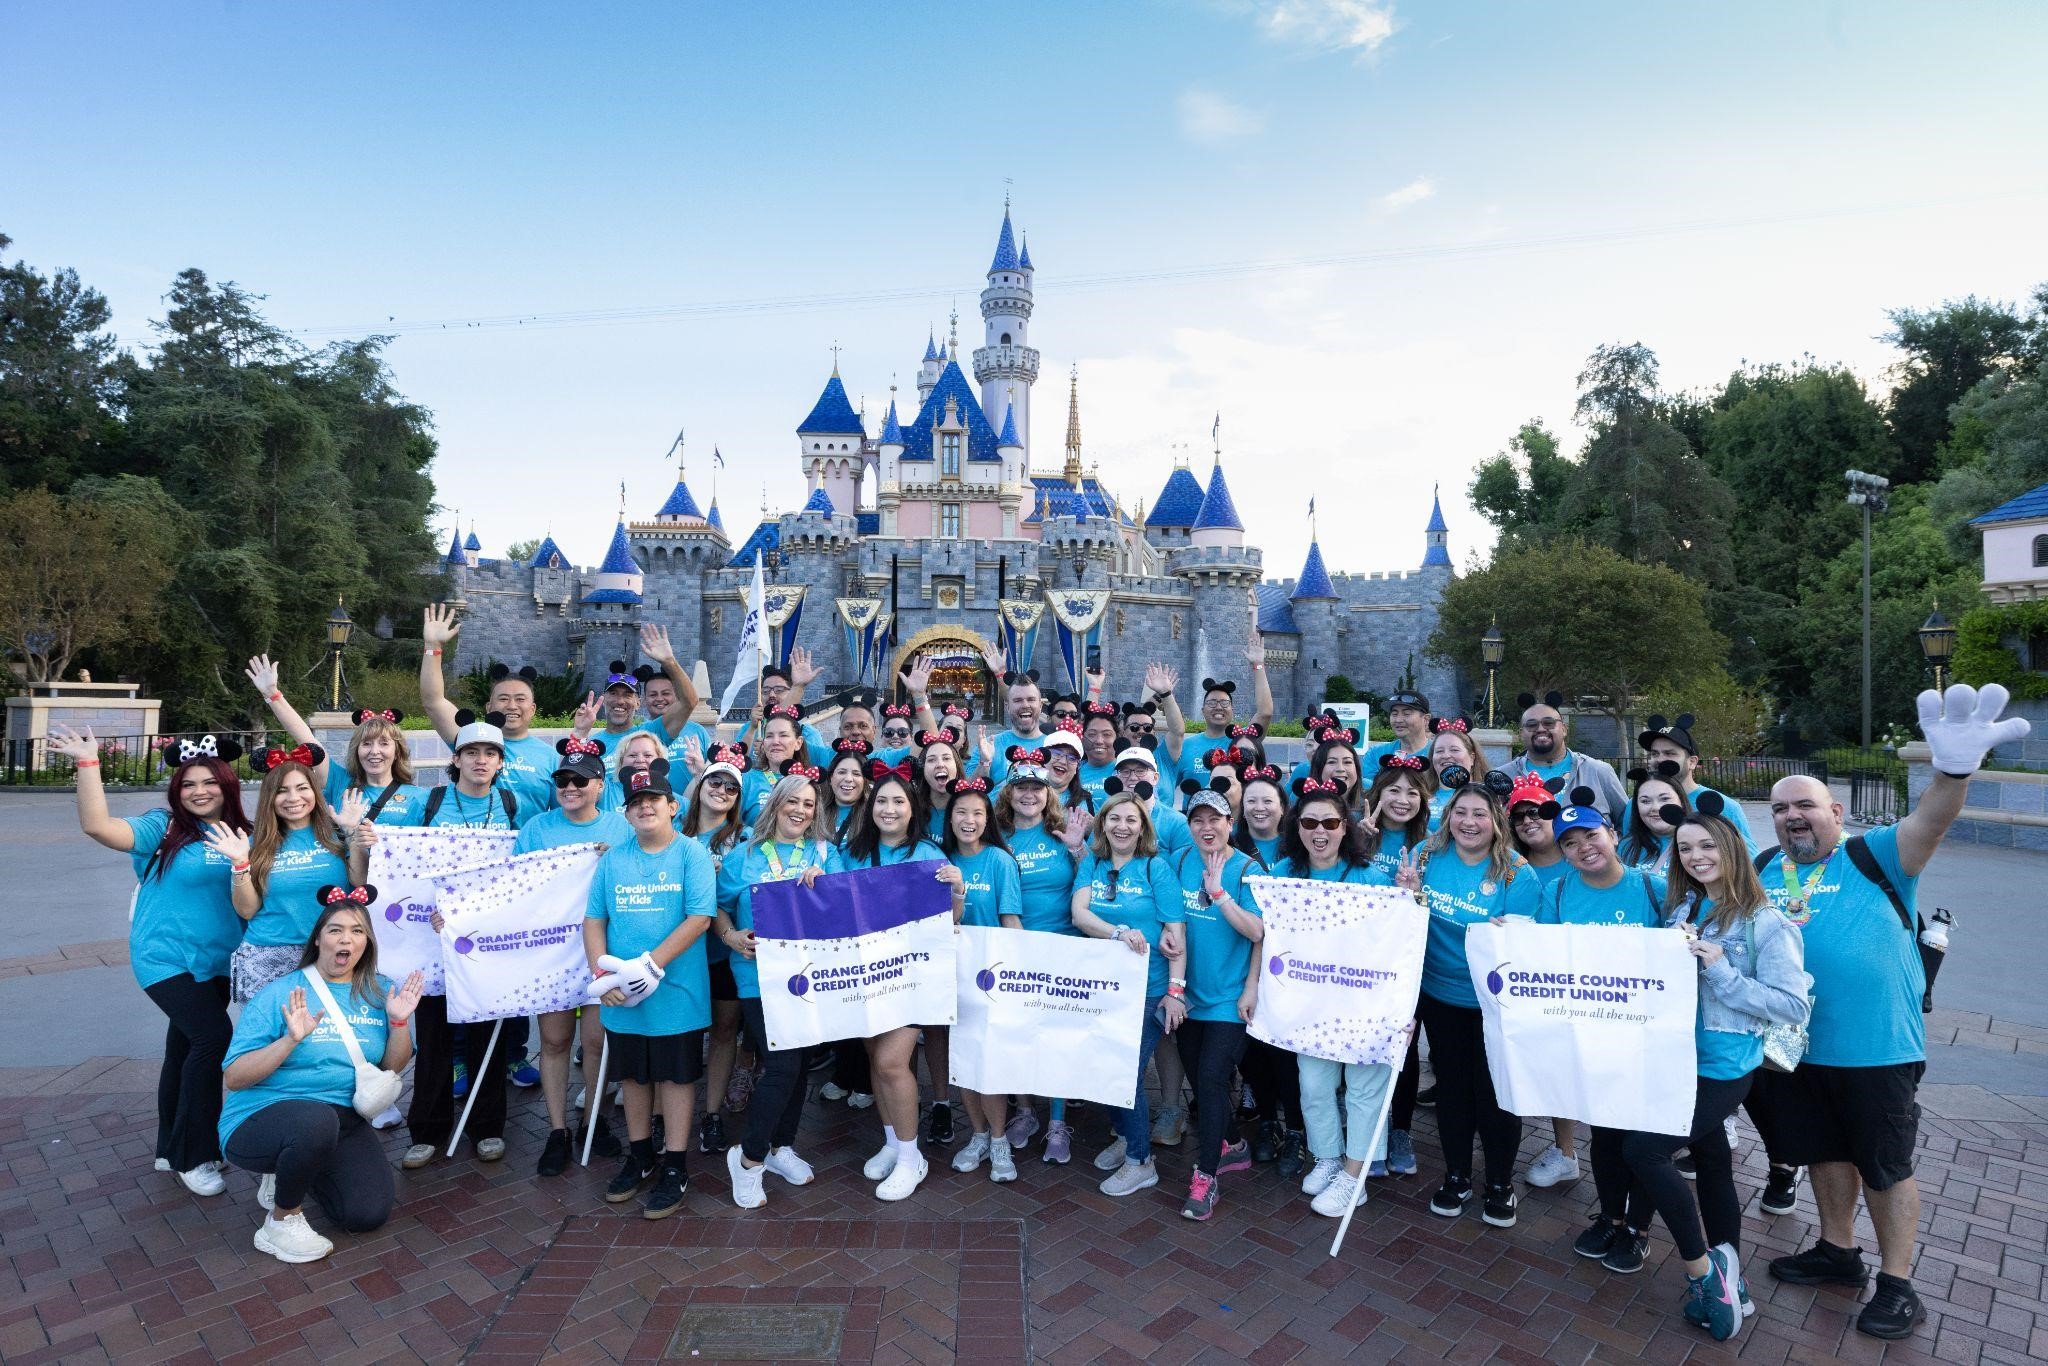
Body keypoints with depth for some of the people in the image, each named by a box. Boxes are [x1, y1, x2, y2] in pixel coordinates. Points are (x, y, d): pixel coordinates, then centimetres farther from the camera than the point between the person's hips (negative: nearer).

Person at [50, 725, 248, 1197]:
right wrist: (86, 761, -28)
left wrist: (243, 863, -15)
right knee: (214, 1036, -18)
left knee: (185, 1048, 17)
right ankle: (192, 1156, -2)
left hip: (217, 961, 5)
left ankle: (173, 1149, 34)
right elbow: (98, 826, -25)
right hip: (165, 957, -5)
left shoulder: (239, 834, 2)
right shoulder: (162, 827, -9)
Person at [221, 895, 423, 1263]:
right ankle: (282, 1220, -9)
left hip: (343, 1121, 5)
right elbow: (233, 1078, -13)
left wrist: (399, 1020, -13)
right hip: (261, 1120, -5)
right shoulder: (279, 995, -9)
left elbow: (393, 1066, 4)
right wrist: (290, 1039, -27)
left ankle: (290, 1172, 22)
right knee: (317, 1119, -39)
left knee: (370, 1213, -10)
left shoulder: (378, 993, 3)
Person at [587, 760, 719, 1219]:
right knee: (633, 1074, 17)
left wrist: (651, 965, -19)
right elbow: (593, 919, 6)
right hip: (622, 996, 4)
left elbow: (700, 917, -15)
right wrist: (601, 973, -8)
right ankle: (639, 1157, 35)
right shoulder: (613, 859, 6)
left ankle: (675, 1168, 19)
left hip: (676, 992, -4)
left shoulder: (691, 854, -7)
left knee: (676, 1075, 6)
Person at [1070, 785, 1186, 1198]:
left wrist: (1176, 990, -14)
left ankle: (1141, 1162, 20)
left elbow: (1176, 933, -8)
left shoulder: (1157, 868, -6)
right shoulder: (1091, 864, 5)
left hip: (1147, 989, -4)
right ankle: (1124, 1137, 38)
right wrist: (1119, 932, -26)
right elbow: (1079, 914, -9)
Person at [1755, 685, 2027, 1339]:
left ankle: (1897, 1283, 28)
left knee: (1887, 1166, 11)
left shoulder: (1872, 857, -9)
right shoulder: (1763, 873, 3)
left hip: (1877, 1049, -4)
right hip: (1796, 1047, 4)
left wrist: (1954, 770, -49)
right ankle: (1838, 1252, 39)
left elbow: (1929, 823, -29)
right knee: (1825, 1152, 20)